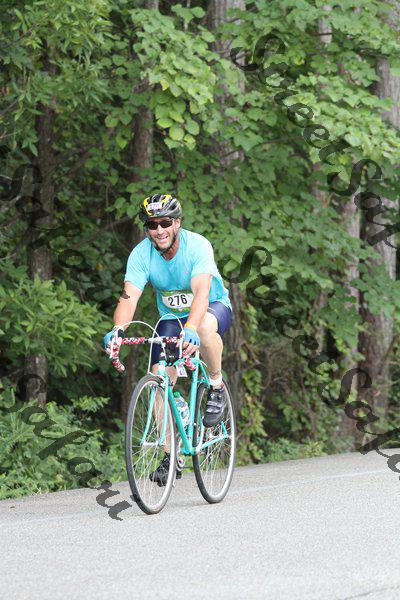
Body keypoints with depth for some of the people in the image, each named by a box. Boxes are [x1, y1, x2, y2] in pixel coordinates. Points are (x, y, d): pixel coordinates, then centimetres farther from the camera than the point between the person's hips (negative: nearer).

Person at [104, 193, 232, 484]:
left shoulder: (197, 245, -28)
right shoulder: (141, 254, -19)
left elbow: (201, 292, -42)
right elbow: (129, 297, -30)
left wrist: (191, 329, -60)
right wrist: (118, 329, -52)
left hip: (213, 307, -3)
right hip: (171, 317, 4)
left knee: (205, 327, -40)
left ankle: (217, 386, -13)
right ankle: (170, 456, -2)